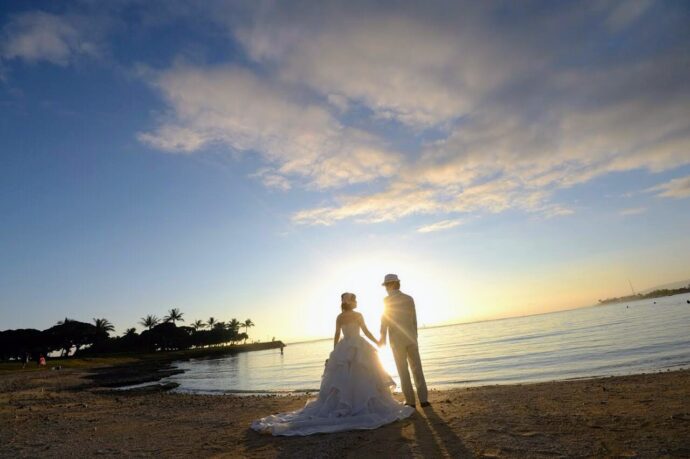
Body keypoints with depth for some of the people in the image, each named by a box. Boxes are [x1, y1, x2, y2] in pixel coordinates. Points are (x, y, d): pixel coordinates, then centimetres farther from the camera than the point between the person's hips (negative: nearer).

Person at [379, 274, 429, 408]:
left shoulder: (387, 300, -7)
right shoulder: (409, 298, 6)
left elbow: (384, 320, -7)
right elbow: (414, 320, 10)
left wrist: (383, 337, 2)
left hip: (397, 340, -3)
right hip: (411, 338, 3)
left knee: (403, 371, 5)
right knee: (417, 368, 7)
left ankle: (410, 401, 9)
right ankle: (423, 399, 6)